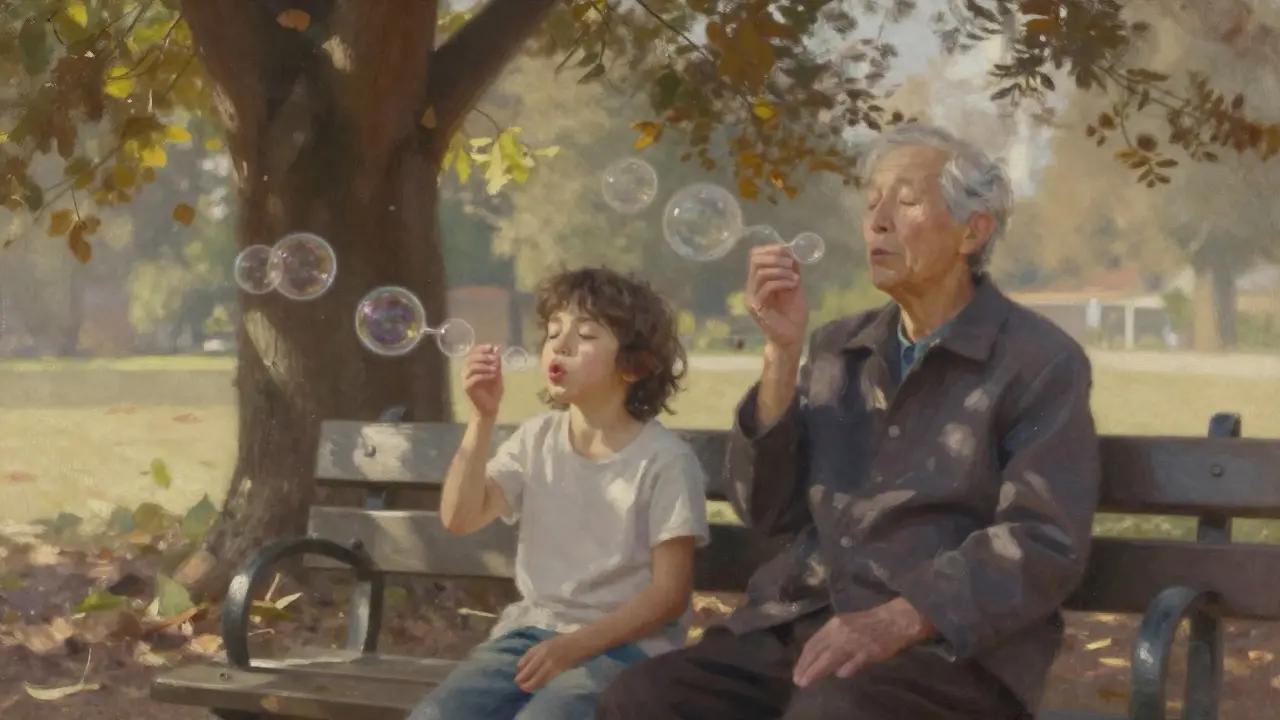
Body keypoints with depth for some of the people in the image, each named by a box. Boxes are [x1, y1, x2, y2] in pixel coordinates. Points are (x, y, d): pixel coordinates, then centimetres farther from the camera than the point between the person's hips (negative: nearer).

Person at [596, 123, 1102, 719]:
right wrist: (783, 352, 0)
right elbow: (768, 510, 11)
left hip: (947, 647, -5)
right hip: (800, 624, 5)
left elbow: (1044, 543, -10)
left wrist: (896, 621, -23)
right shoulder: (837, 347, 17)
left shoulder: (1042, 362, 0)